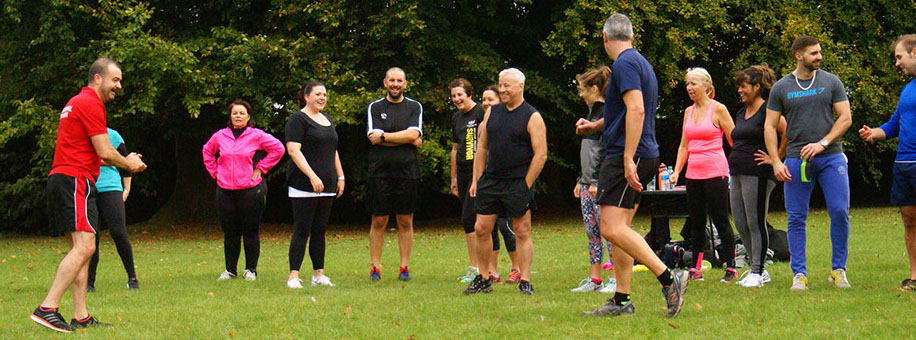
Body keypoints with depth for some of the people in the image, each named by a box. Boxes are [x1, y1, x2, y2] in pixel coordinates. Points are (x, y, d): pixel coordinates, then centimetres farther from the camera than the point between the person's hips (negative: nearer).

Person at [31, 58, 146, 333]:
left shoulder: (78, 103, 24)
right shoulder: (90, 104, -9)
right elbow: (105, 152, -11)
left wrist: (126, 161, 22)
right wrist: (127, 164, 8)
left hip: (62, 180, 11)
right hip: (75, 180, -11)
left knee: (80, 249, 9)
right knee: (84, 246, -17)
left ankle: (80, 317, 7)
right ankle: (47, 308, -23)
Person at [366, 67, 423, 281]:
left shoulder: (414, 107, 9)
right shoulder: (375, 108, 7)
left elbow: (413, 134, -6)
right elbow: (374, 138, -6)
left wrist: (384, 136, -9)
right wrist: (407, 140, -8)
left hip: (407, 173, 1)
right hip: (380, 172, -1)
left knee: (405, 221, 3)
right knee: (378, 221, 0)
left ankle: (404, 267, 9)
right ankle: (375, 267, 5)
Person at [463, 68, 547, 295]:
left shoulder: (532, 118, -5)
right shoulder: (492, 112, 11)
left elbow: (541, 155, -9)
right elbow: (482, 148, 16)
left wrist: (525, 186, -12)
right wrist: (476, 180, 9)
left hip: (518, 184, -5)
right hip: (490, 181, 5)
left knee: (522, 233, -2)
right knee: (481, 229, 4)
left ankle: (524, 281, 2)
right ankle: (483, 279, 15)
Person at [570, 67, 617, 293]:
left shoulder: (607, 113, -12)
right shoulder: (592, 111, 17)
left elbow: (608, 151, -18)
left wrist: (598, 181, -20)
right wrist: (581, 180, 23)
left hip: (602, 183, -10)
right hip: (588, 182, 10)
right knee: (591, 232, 9)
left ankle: (617, 280, -4)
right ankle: (594, 279, 12)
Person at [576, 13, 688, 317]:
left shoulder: (625, 64, -12)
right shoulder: (640, 62, 20)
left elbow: (636, 110, -23)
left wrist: (628, 159, -26)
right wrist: (595, 125, 43)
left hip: (626, 156, -10)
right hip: (646, 156, 10)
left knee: (612, 227, -17)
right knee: (619, 229, 11)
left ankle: (668, 279, -23)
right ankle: (621, 301, 12)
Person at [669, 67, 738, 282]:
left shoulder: (718, 109, -5)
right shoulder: (688, 112, 13)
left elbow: (734, 142, -4)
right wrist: (676, 171, 8)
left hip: (715, 172, -6)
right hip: (693, 174, 6)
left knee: (720, 220, -4)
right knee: (696, 222, 7)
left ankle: (731, 268, 2)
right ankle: (696, 269, 11)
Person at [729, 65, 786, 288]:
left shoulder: (767, 111, -9)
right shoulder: (741, 113, 19)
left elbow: (788, 133, -20)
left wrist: (775, 158, -15)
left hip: (758, 174, -9)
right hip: (738, 174, 9)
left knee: (755, 224, -6)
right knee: (740, 225, 8)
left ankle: (757, 272, -1)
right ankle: (757, 269, 17)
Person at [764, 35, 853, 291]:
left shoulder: (831, 82, 6)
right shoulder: (781, 88, 6)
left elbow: (845, 118, 3)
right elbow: (770, 127, 7)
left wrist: (822, 143, -10)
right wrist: (776, 162, -4)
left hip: (831, 157, 0)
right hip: (796, 160, 0)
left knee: (840, 212, -6)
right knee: (796, 218, -1)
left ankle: (838, 270, 6)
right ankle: (799, 274, 6)